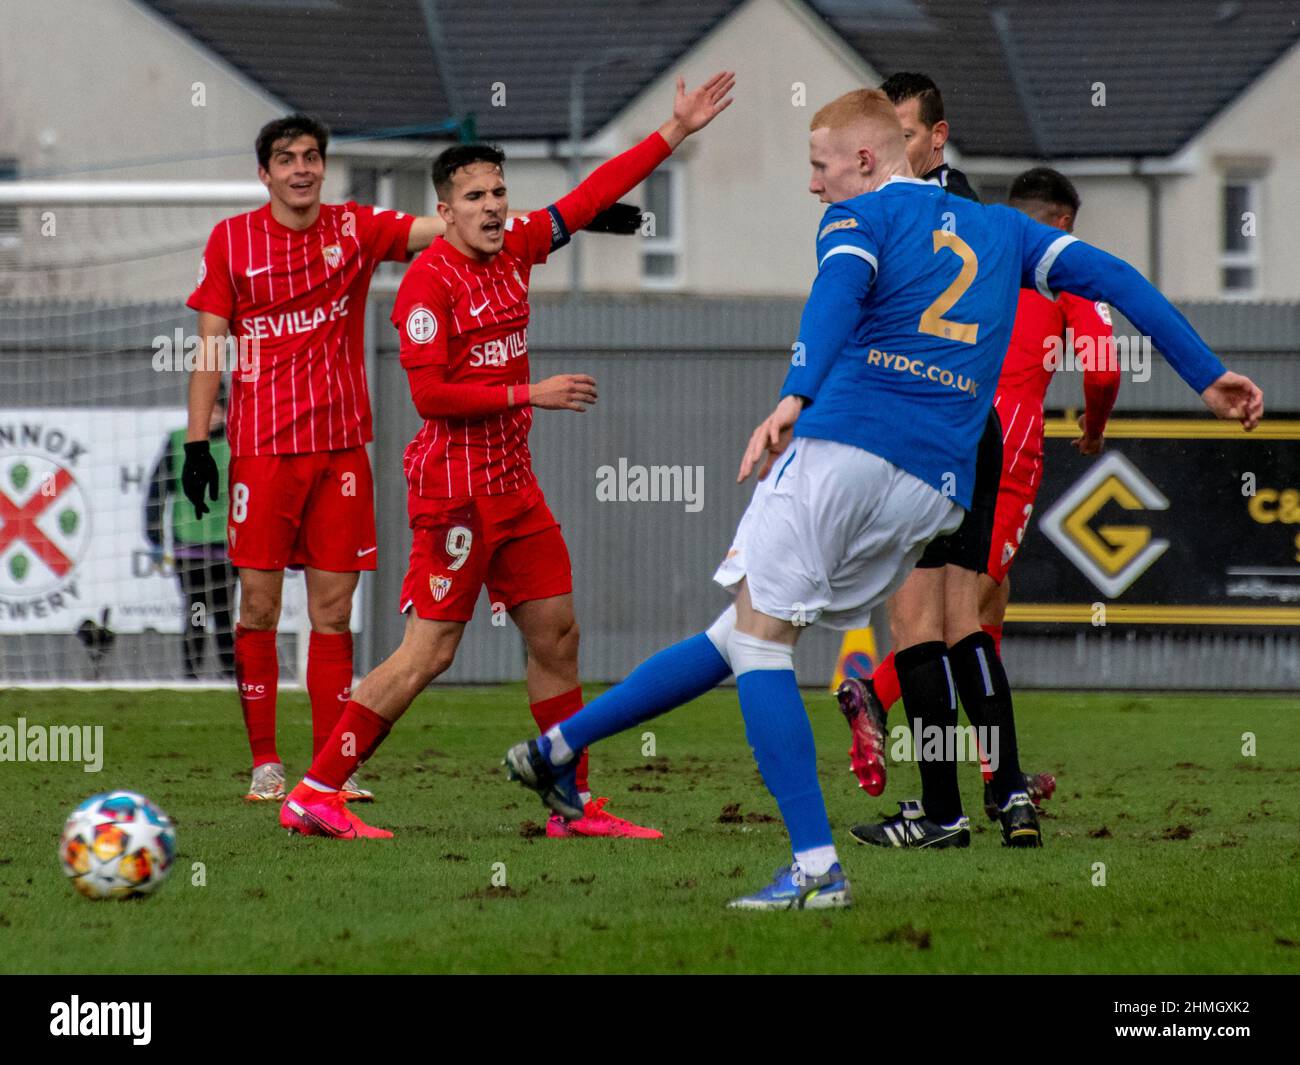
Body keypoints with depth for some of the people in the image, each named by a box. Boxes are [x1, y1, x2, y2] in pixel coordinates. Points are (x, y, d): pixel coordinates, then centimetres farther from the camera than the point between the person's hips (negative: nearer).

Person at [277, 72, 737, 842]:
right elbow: (430, 394, -19)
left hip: (513, 483, 8)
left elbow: (591, 197, 17)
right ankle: (314, 795, -5)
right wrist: (530, 394, -17)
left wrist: (676, 133, 17)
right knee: (429, 653, -9)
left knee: (558, 634, 8)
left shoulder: (515, 252, 8)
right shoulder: (430, 281, -14)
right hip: (456, 485, -8)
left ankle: (575, 806, 15)